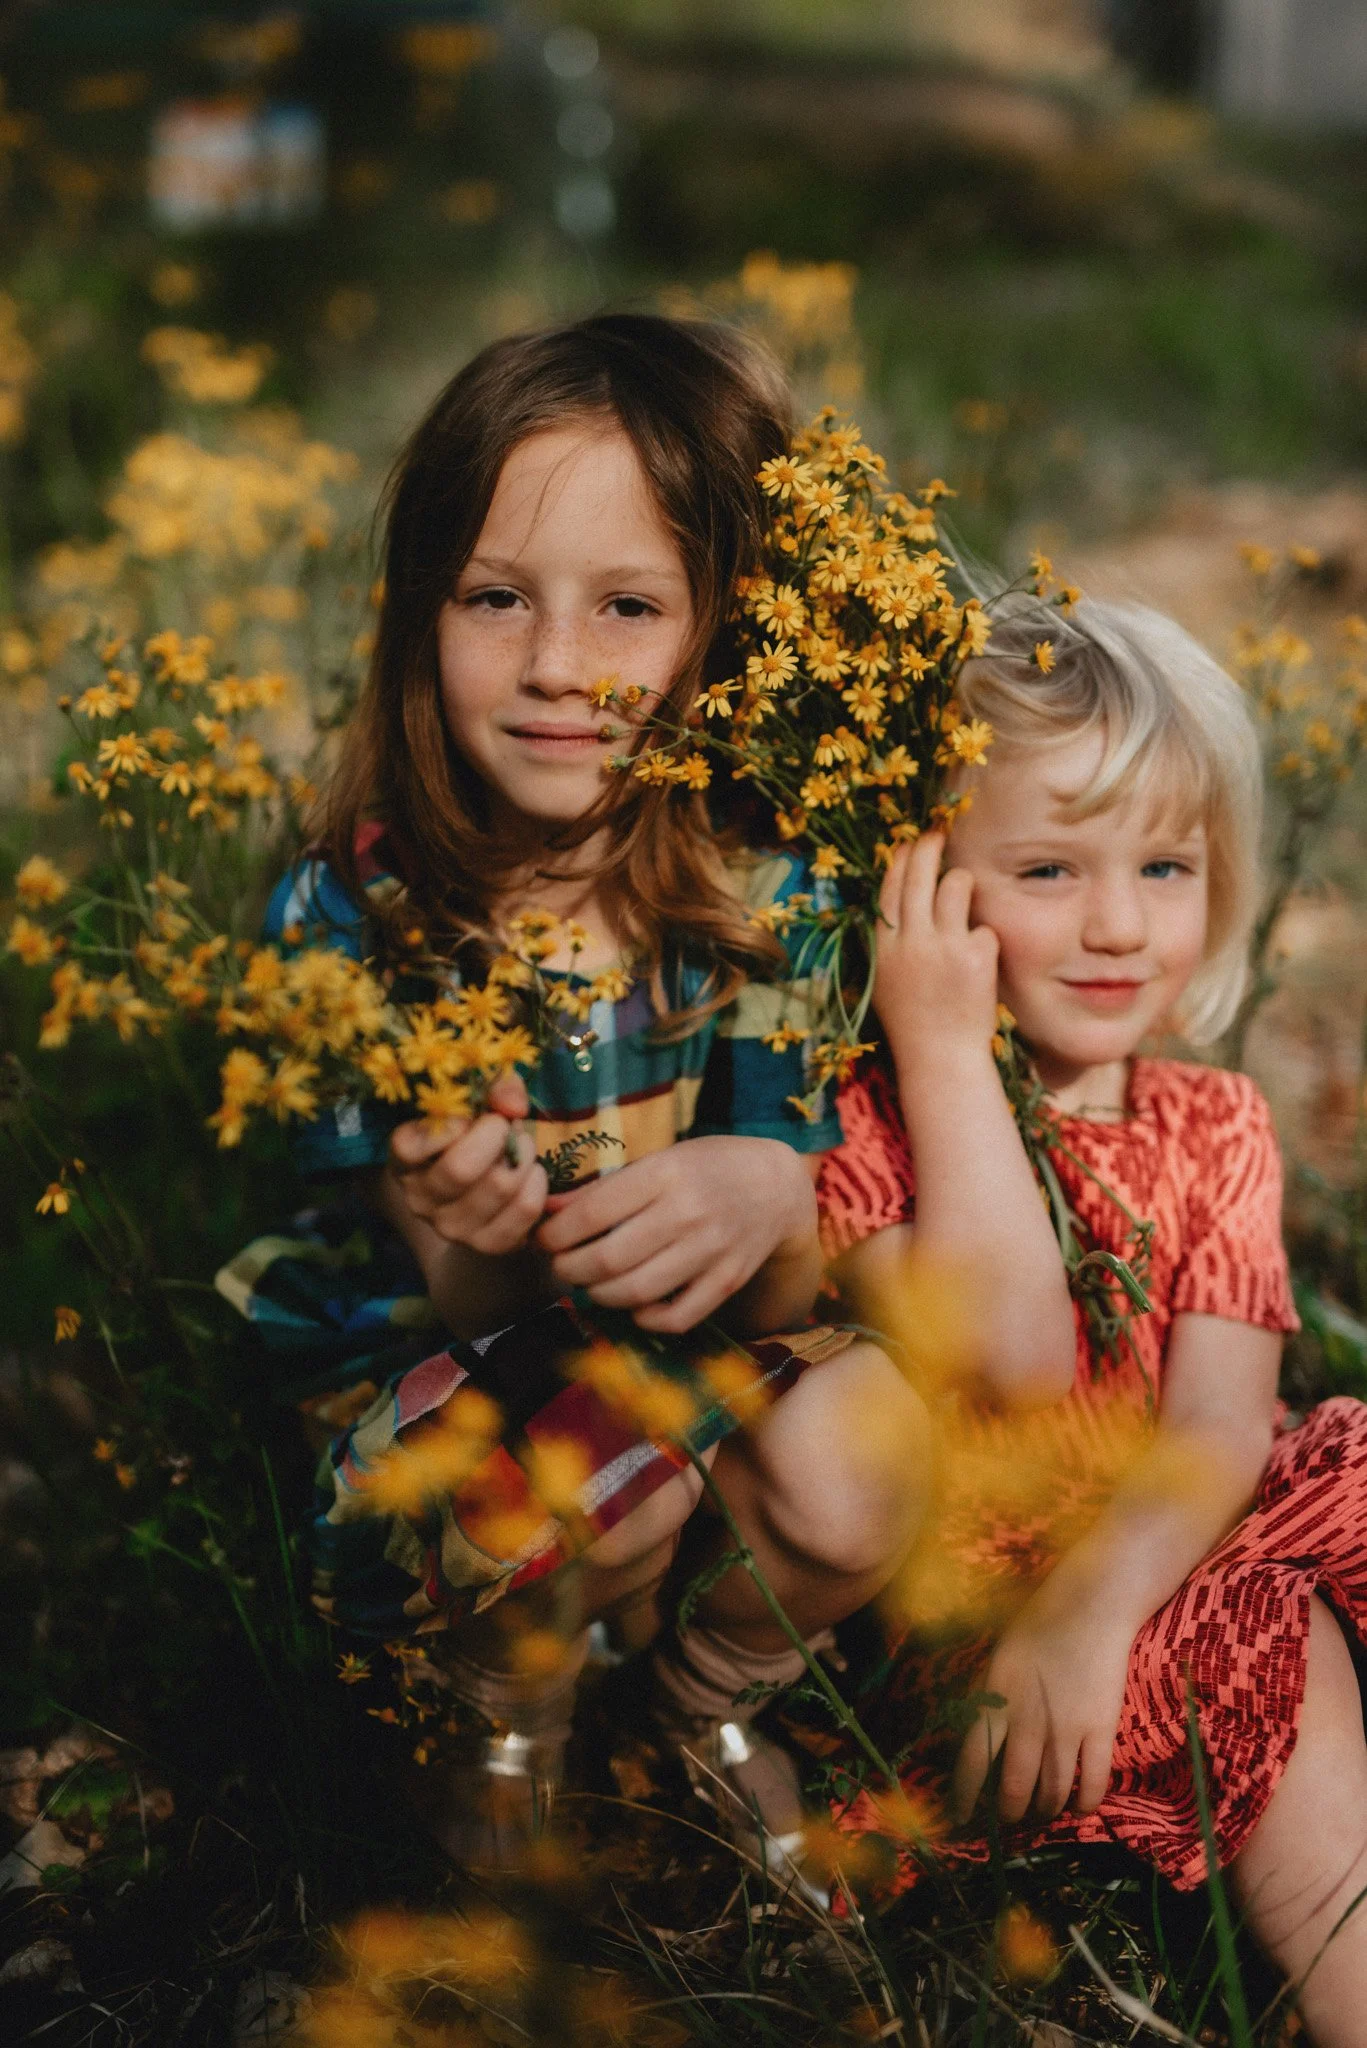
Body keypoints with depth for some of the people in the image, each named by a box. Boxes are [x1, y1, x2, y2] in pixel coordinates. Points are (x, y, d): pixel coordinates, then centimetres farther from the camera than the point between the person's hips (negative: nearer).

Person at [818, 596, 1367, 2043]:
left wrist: (1095, 1601, -26)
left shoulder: (1212, 1128, 8)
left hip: (1153, 1563, 5)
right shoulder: (868, 1115, -4)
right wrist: (949, 1052, -18)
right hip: (952, 1603, -5)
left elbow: (1220, 1419, -6)